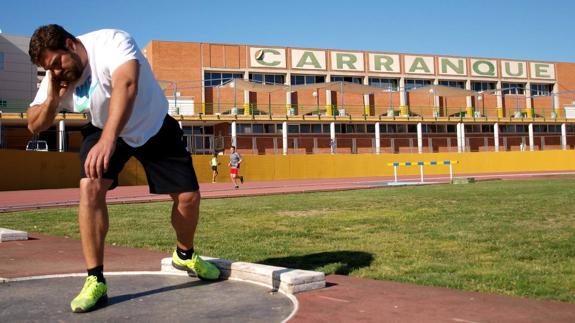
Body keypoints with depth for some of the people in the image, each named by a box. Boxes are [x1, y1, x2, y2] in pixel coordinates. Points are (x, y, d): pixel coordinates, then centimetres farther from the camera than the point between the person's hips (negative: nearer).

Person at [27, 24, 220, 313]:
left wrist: (108, 139, -64)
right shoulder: (57, 77, -13)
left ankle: (185, 255, 26)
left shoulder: (110, 42, -31)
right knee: (90, 187, -24)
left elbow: (126, 85, -50)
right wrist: (52, 99, -27)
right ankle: (95, 282, -15)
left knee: (189, 196, -6)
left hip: (154, 127, -3)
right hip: (102, 131, 3)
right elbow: (35, 126, -5)